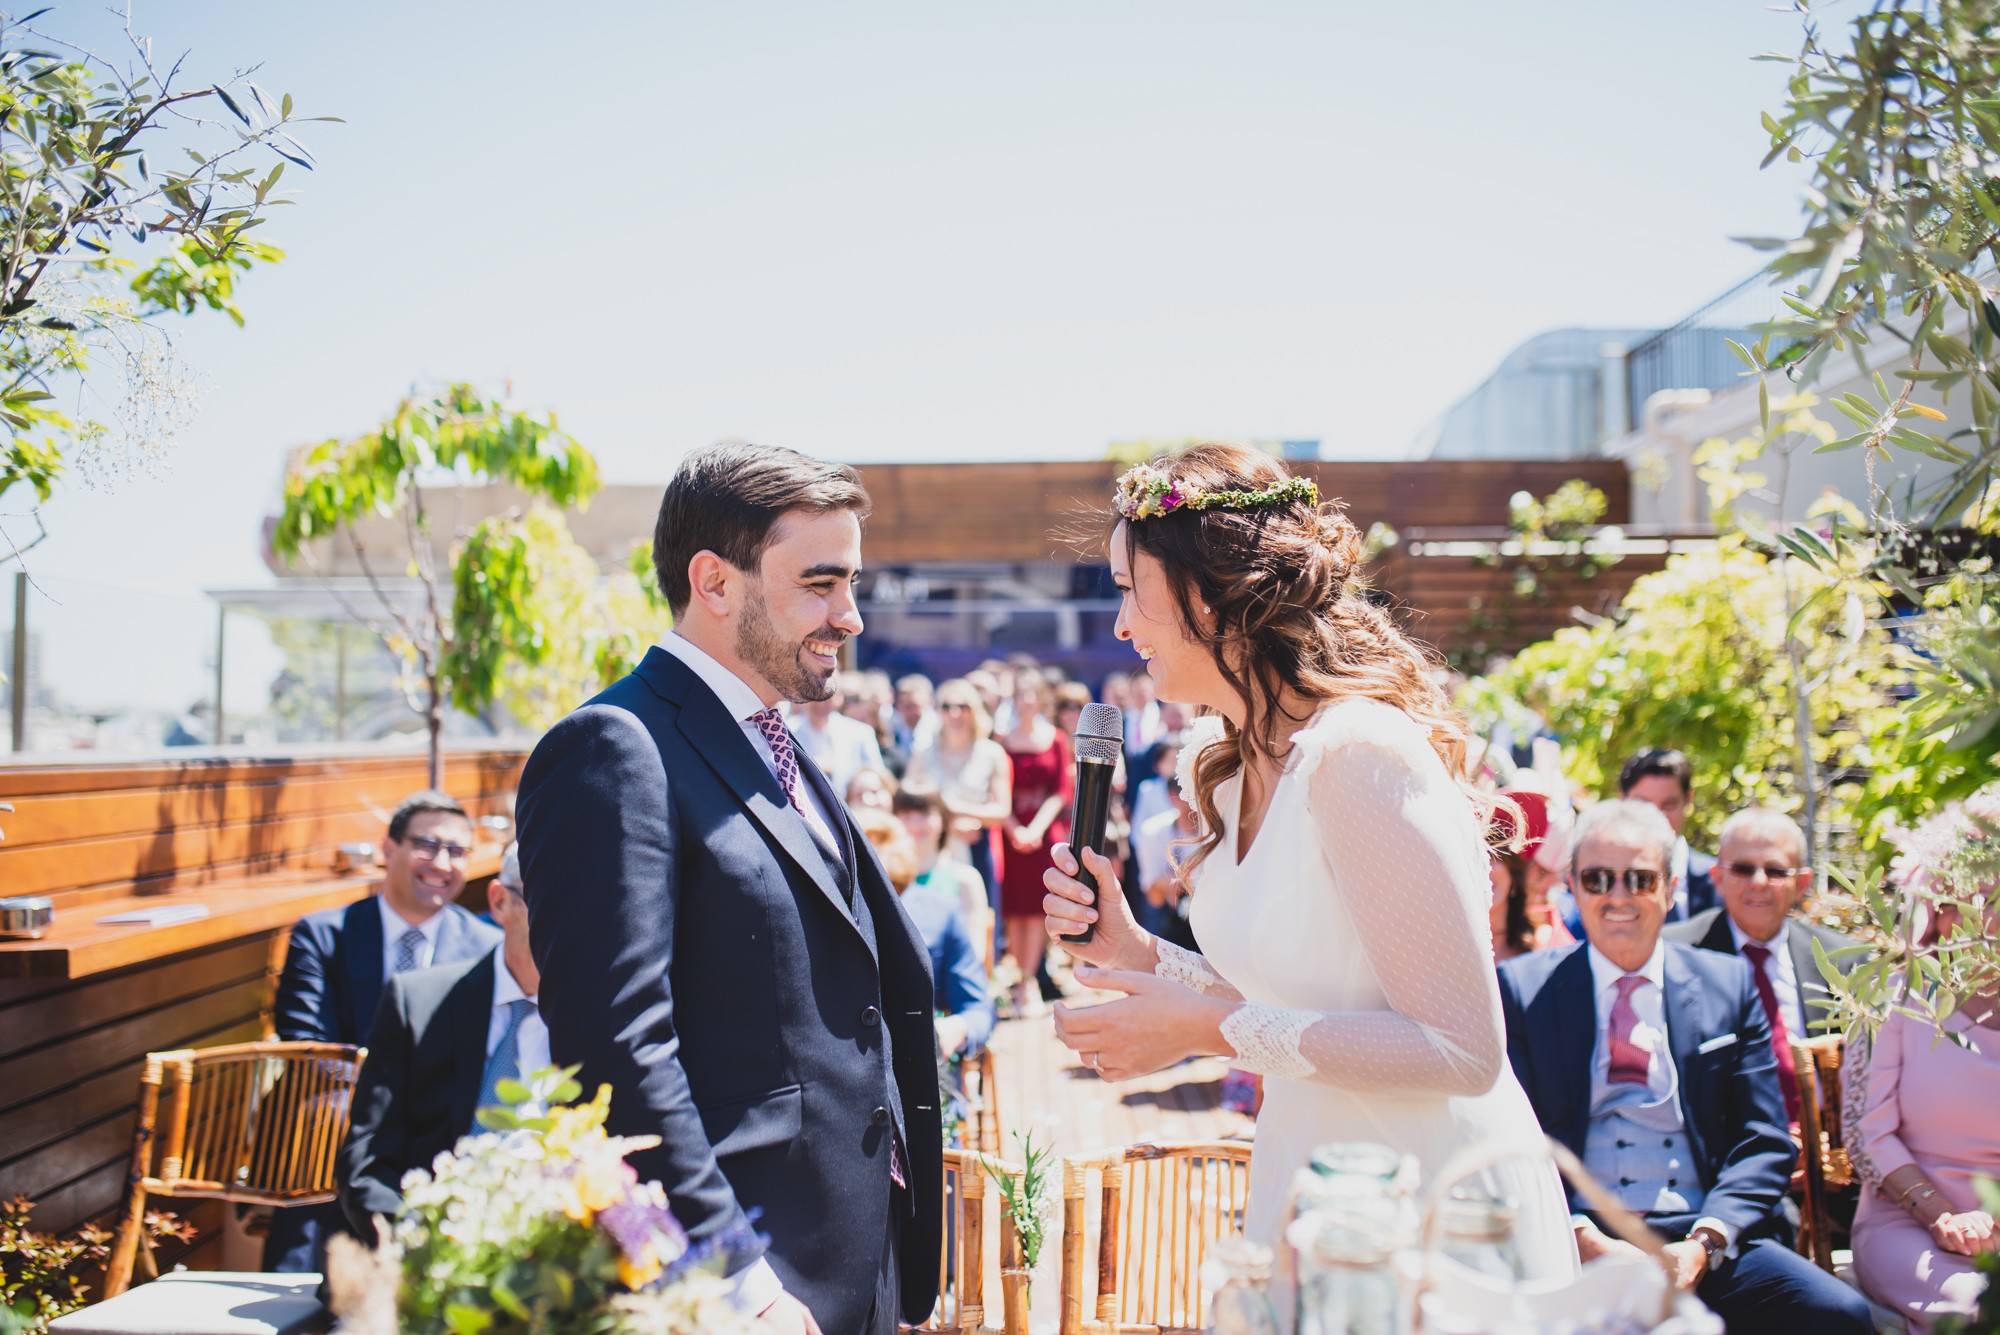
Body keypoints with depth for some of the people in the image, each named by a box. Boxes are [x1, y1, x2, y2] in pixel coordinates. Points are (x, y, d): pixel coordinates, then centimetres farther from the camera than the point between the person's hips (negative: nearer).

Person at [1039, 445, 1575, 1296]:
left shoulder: (1359, 752, -23)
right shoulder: (1224, 763, 5)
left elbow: (1461, 1049, -23)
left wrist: (1209, 1027, -22)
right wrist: (1137, 954, -2)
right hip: (1305, 1183, 8)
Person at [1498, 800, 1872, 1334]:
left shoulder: (1729, 983, 13)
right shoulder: (1522, 987, 7)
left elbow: (1764, 1141, 8)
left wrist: (1703, 1244, -9)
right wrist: (1584, 1240, -15)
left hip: (1704, 1239, 2)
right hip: (1577, 1248, -2)